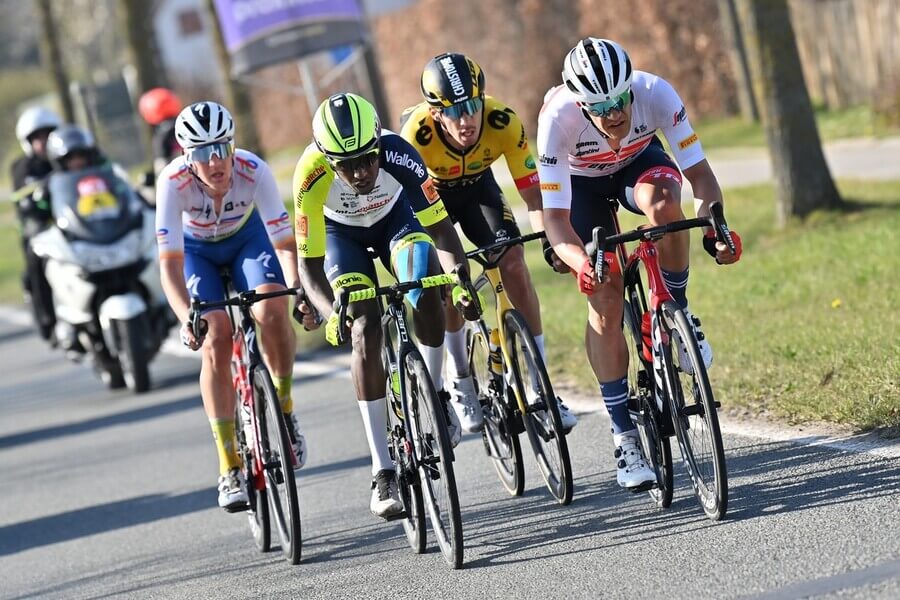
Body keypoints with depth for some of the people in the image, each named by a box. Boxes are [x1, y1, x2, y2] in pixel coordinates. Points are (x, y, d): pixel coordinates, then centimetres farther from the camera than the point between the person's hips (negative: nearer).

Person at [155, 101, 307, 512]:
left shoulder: (253, 171, -33)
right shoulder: (173, 182, -34)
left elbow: (285, 242, -32)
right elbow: (170, 263, -36)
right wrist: (187, 318, -52)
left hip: (247, 237, 1)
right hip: (195, 250, 0)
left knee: (271, 311, -28)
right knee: (215, 340, -19)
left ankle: (284, 410, -2)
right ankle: (229, 467, -12)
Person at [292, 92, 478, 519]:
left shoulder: (398, 155, -37)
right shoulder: (311, 176, -37)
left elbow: (440, 228, -30)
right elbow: (310, 264, -30)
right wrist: (331, 314, -47)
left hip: (395, 216, 1)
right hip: (340, 233, -1)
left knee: (426, 289, -28)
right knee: (365, 329, -17)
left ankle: (434, 394, -2)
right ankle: (382, 471, -14)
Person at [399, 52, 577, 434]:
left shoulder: (503, 123, -34)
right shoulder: (417, 133, -38)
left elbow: (532, 192, -27)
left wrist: (550, 240, -42)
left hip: (477, 185, 2)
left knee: (514, 266, -17)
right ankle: (460, 381, 3)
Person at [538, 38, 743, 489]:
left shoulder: (655, 93, -35)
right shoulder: (558, 118, -38)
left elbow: (698, 172, -29)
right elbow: (555, 218, -37)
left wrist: (714, 225, -48)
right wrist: (580, 262, -56)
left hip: (639, 161, 1)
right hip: (581, 181, -1)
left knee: (663, 204, -36)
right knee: (605, 299, -12)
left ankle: (677, 316, -11)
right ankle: (624, 435, -2)